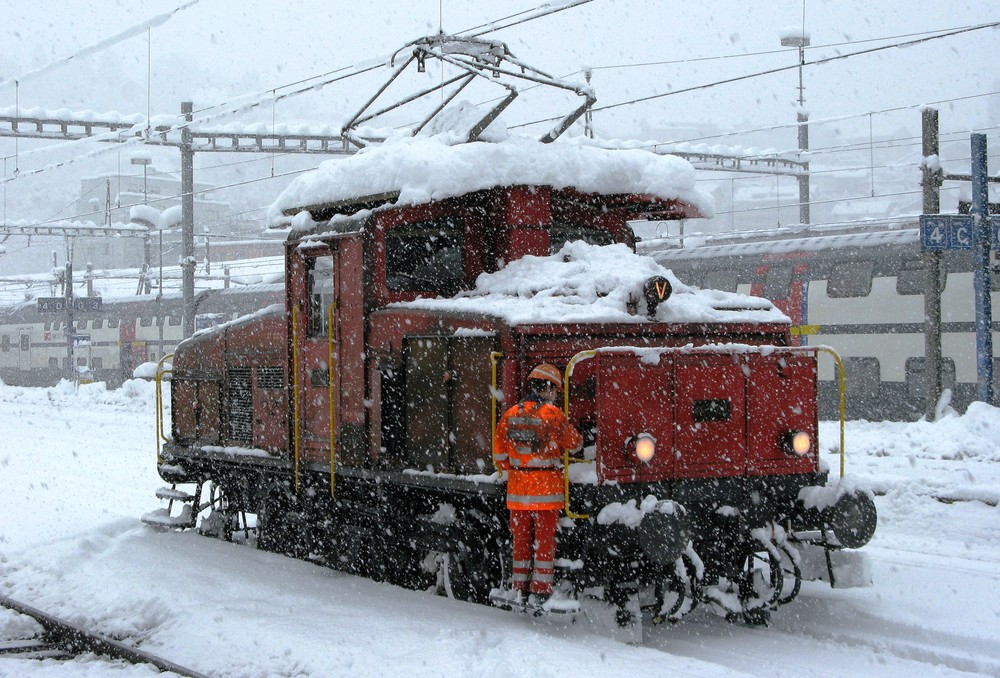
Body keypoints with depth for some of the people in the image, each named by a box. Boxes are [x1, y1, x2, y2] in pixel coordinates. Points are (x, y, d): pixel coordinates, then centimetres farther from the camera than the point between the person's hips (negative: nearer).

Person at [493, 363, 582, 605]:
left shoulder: (511, 414, 4)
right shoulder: (553, 414, -10)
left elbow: (499, 452, 5)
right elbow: (573, 443, 2)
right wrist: (578, 438, 23)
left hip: (517, 485, 4)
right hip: (546, 485, -4)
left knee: (521, 537, 13)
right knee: (544, 538, 2)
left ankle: (520, 588, 17)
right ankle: (541, 590, 2)